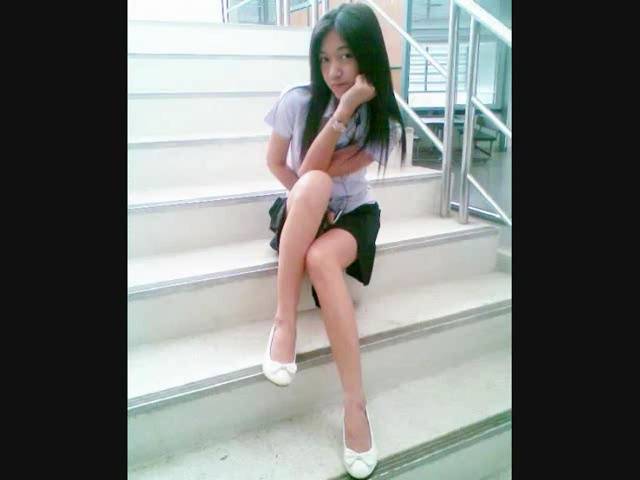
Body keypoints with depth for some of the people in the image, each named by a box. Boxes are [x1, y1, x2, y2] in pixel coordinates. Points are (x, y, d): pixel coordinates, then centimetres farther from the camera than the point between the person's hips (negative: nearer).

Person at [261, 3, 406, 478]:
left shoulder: (384, 122, -10)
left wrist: (344, 110, -26)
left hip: (352, 212, 0)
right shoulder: (297, 100, -10)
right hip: (301, 212, 1)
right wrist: (313, 198, -13)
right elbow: (275, 163, 1)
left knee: (321, 260, -37)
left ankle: (355, 404, -29)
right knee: (313, 187, -38)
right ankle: (285, 319, -30)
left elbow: (313, 170, -17)